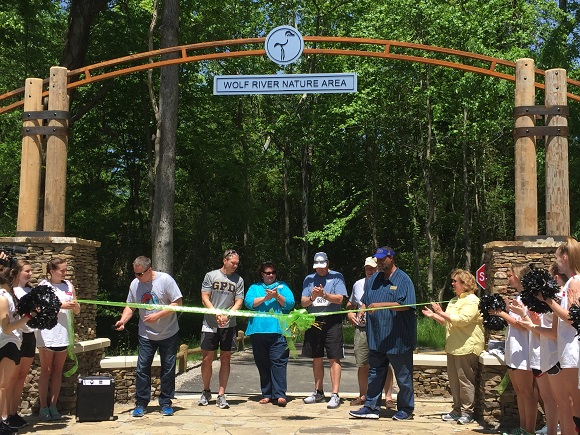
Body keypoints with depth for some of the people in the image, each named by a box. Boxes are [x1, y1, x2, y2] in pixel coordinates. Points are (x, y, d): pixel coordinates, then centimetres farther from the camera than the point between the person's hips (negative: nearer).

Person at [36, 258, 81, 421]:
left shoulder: (69, 285, 10)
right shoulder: (43, 285, -3)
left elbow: (77, 311, 13)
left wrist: (75, 305, -9)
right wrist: (61, 306, -20)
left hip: (63, 335, 4)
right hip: (47, 335, -4)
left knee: (58, 371, 8)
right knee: (46, 371, 2)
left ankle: (53, 406, 14)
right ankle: (43, 407, 8)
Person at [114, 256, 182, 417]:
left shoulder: (165, 280, -14)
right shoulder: (134, 284, -1)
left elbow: (178, 303, -15)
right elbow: (130, 306, 7)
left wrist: (158, 315, -22)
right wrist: (123, 320, -12)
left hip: (168, 333, -3)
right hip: (146, 335, 3)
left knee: (168, 369, 6)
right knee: (142, 368, -2)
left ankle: (166, 403, 17)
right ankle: (141, 403, 9)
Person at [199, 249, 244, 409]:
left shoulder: (238, 280, 6)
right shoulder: (211, 276, 3)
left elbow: (239, 303, 2)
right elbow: (205, 298, -1)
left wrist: (226, 315, -16)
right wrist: (216, 314, -15)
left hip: (229, 325, 1)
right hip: (210, 324, -1)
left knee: (225, 359, 2)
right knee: (207, 359, 1)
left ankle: (221, 395, 7)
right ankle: (206, 392, 20)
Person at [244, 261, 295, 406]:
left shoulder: (282, 286, 17)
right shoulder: (254, 288, 18)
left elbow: (290, 303, 3)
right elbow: (248, 302, 0)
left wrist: (277, 296, -11)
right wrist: (265, 298, -9)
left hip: (278, 330, -2)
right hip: (258, 330, 2)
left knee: (278, 362, -10)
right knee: (262, 364, 5)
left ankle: (280, 394, -11)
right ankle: (266, 394, 12)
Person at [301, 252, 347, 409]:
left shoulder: (336, 277, 2)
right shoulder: (309, 279, 12)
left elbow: (340, 299, -9)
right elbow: (303, 302, 6)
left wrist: (324, 295, -23)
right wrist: (312, 297, -14)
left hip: (332, 321, -4)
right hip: (314, 321, 4)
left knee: (334, 358, -7)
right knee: (316, 359, 11)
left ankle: (335, 395, -7)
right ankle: (318, 392, 23)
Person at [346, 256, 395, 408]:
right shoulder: (358, 284, 16)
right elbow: (350, 304, 29)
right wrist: (350, 313, 8)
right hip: (361, 329, 4)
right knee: (362, 365, 8)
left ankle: (388, 397, 5)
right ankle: (362, 396, 20)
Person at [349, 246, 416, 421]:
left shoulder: (403, 279, -8)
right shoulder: (373, 280, 12)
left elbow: (405, 305, -19)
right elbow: (365, 301, 20)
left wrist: (381, 305, -25)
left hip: (398, 339, -6)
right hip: (376, 338, 6)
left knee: (403, 375, 6)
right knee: (375, 373, 10)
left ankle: (406, 409, 19)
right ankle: (371, 407, 16)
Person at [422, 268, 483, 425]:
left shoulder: (472, 301, -10)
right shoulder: (454, 301, 19)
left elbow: (461, 320, -22)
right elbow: (448, 322, 25)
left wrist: (441, 313, -19)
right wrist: (434, 316, 11)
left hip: (466, 348, -9)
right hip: (453, 347, 9)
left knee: (465, 380, -3)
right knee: (454, 380, 11)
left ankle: (467, 412, 6)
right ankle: (457, 410, 20)